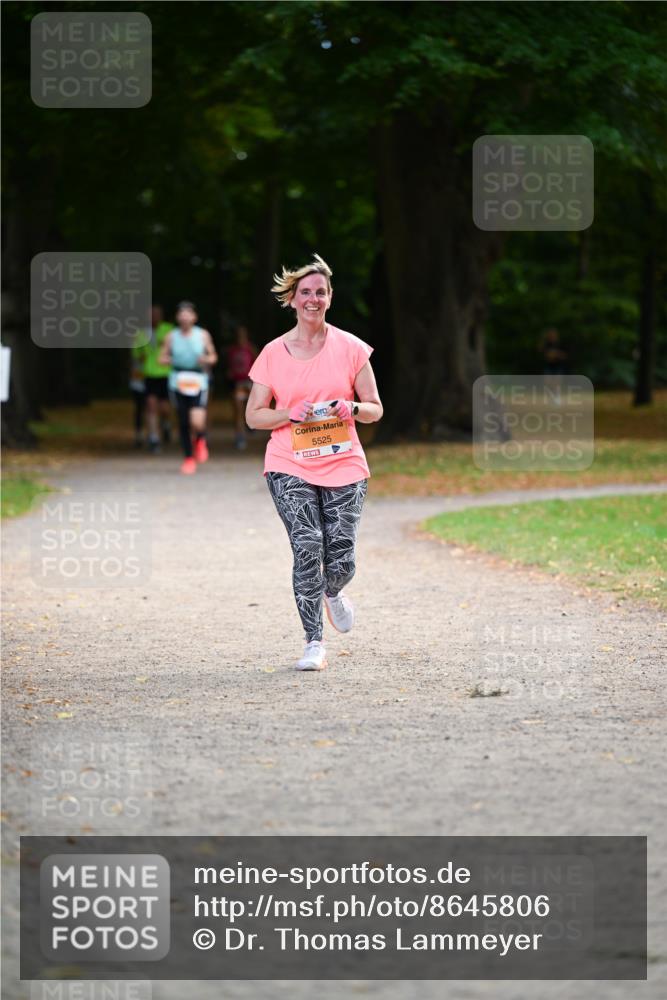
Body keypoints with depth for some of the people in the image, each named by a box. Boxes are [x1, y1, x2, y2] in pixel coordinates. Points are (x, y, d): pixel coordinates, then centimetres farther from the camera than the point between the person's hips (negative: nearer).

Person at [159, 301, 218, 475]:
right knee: (183, 423, 4)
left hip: (198, 383, -1)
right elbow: (162, 358, 9)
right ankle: (188, 458, 20)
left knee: (197, 422, -17)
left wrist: (206, 360, -11)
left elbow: (213, 357, 12)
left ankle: (200, 440, 18)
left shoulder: (203, 335, 2)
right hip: (178, 382, 1)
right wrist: (170, 360, -13)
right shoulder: (171, 337, 3)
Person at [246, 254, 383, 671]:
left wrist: (351, 408, -15)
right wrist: (291, 413, -12)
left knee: (341, 562, -4)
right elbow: (254, 416, 6)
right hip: (290, 468, -1)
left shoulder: (351, 348, 3)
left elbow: (375, 409, 7)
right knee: (307, 547, -18)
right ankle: (315, 643, -10)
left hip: (343, 465, 1)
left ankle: (332, 593, 35)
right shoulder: (273, 354, 3)